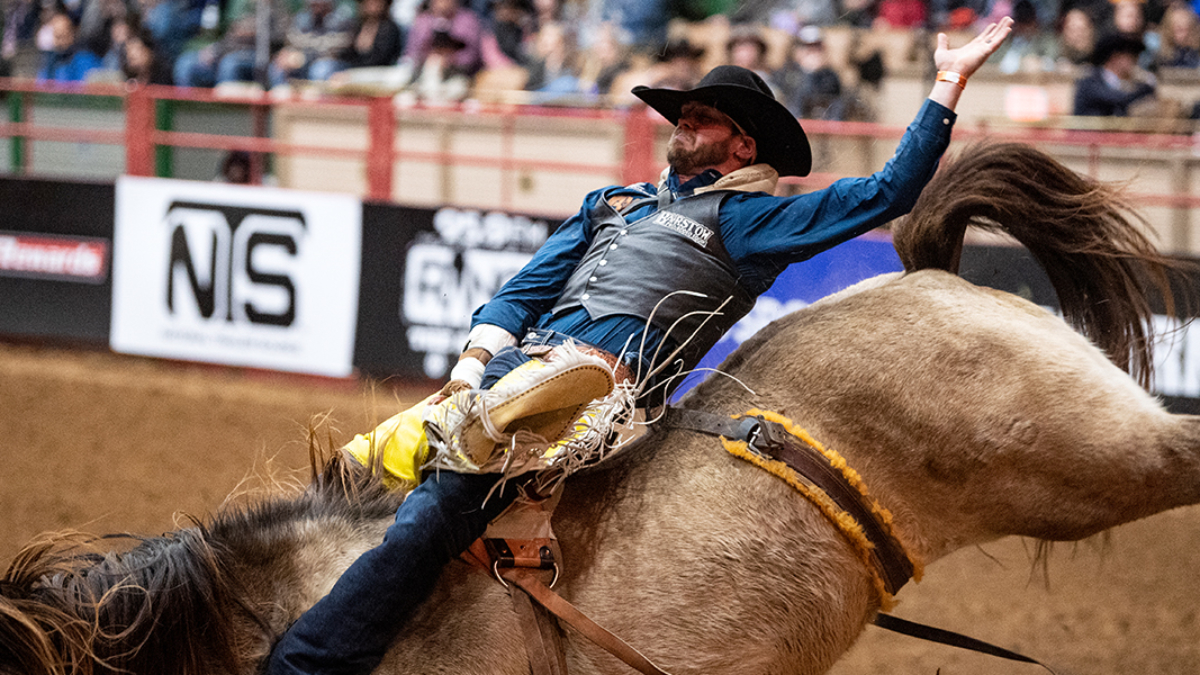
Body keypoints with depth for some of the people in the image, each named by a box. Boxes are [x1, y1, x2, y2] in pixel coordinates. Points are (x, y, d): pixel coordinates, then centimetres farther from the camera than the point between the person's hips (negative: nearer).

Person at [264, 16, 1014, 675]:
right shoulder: (614, 203, 30)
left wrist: (949, 84, 9)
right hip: (521, 357, 7)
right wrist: (473, 365, 7)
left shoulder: (754, 221, 13)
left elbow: (887, 194, 8)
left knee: (432, 512, -23)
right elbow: (525, 290, 25)